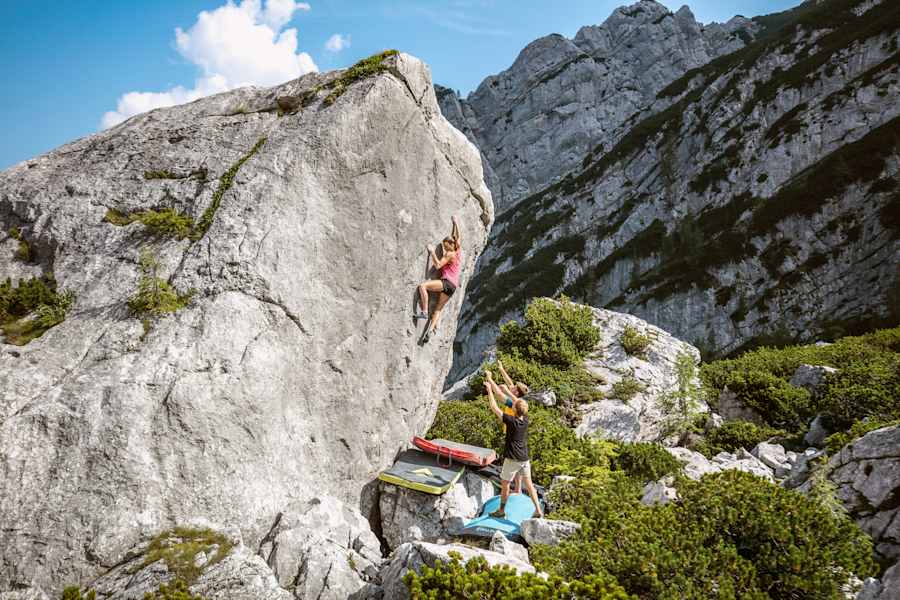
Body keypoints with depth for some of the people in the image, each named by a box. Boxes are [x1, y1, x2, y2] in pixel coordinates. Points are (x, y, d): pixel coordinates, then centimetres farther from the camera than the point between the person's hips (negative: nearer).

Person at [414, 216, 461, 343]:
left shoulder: (450, 254, -5)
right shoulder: (458, 251, 17)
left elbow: (438, 265, -13)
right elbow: (457, 237, 30)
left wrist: (432, 252, -7)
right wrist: (455, 223, 35)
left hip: (447, 282, -9)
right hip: (453, 285, 9)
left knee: (422, 286, -20)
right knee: (438, 308, 6)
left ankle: (424, 312, -24)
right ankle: (430, 329, -5)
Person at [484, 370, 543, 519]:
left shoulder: (511, 421, -20)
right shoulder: (525, 419, -2)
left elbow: (494, 408, -17)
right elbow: (514, 397, 6)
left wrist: (489, 389, -9)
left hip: (512, 459, -6)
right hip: (525, 458, 6)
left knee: (504, 484, 11)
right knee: (529, 484, 12)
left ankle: (501, 511, 23)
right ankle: (538, 511, 11)